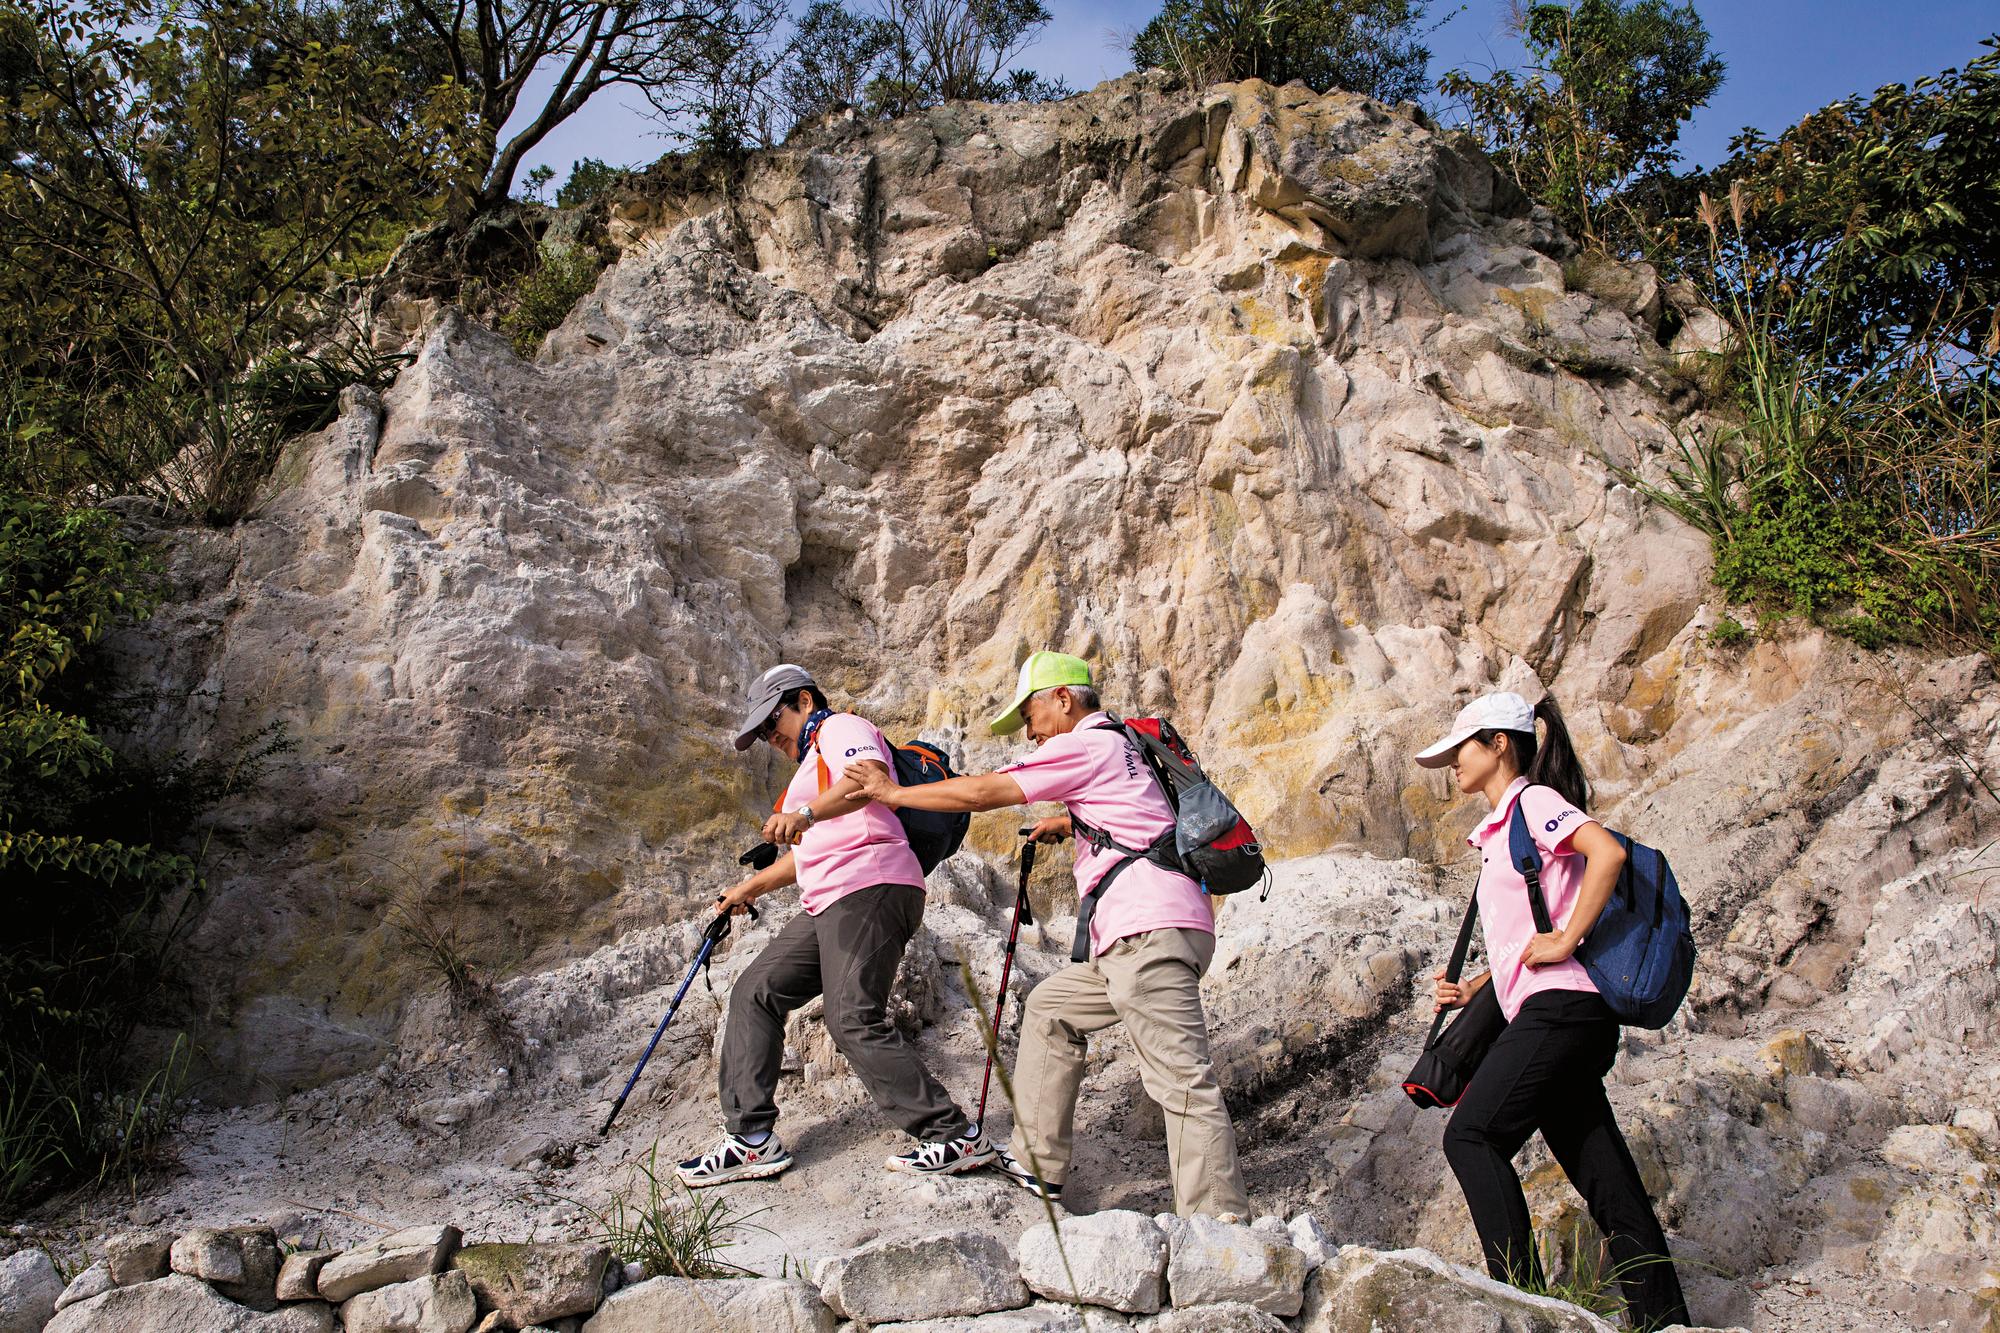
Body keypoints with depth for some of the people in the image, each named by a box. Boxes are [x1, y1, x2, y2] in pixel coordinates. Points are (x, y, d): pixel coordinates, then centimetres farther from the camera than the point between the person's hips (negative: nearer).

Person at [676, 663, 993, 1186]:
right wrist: (752, 887, 42)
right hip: (829, 903, 11)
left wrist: (805, 814, -39)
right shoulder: (814, 763, 32)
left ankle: (957, 1137, -16)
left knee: (854, 1021, -20)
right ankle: (751, 1139, 8)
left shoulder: (843, 727, 1)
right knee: (756, 992, 7)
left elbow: (872, 777, -24)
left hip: (869, 889, -11)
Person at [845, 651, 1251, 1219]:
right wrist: (1067, 824, 35)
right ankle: (1039, 1163, 22)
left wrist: (891, 793, 8)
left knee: (1181, 1080, -15)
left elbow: (981, 792, -2)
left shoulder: (1086, 744, -2)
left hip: (1151, 927, -10)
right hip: (1133, 937, 10)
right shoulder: (1123, 746, 26)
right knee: (1050, 1008, 20)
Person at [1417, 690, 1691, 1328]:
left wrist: (1564, 942, -20)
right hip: (1559, 1014, 10)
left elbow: (1608, 852, -22)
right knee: (1599, 1166, 7)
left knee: (1473, 1135, -10)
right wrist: (1474, 987, 14)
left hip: (1559, 1006, -10)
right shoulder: (1502, 826, 24)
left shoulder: (1534, 800, -4)